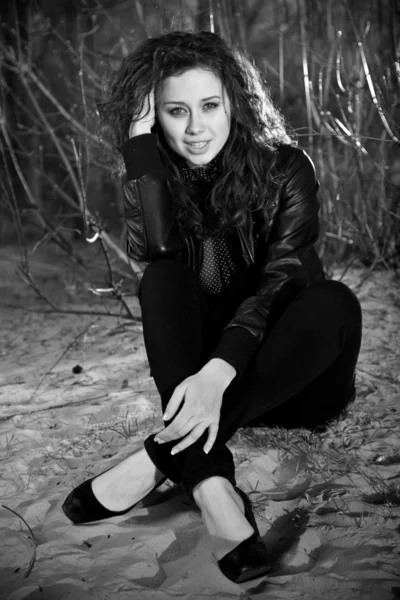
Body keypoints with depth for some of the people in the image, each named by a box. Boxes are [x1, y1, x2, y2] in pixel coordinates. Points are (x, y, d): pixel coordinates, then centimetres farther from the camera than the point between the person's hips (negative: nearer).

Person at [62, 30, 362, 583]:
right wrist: (139, 137, -23)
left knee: (335, 302, -32)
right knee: (163, 278, -26)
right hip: (199, 358, 2)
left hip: (292, 371, -1)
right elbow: (153, 250, -24)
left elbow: (281, 278, -25)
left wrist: (218, 374, -42)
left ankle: (159, 459, -36)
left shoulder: (284, 167, -10)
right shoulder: (156, 177, -2)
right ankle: (212, 487, -43)